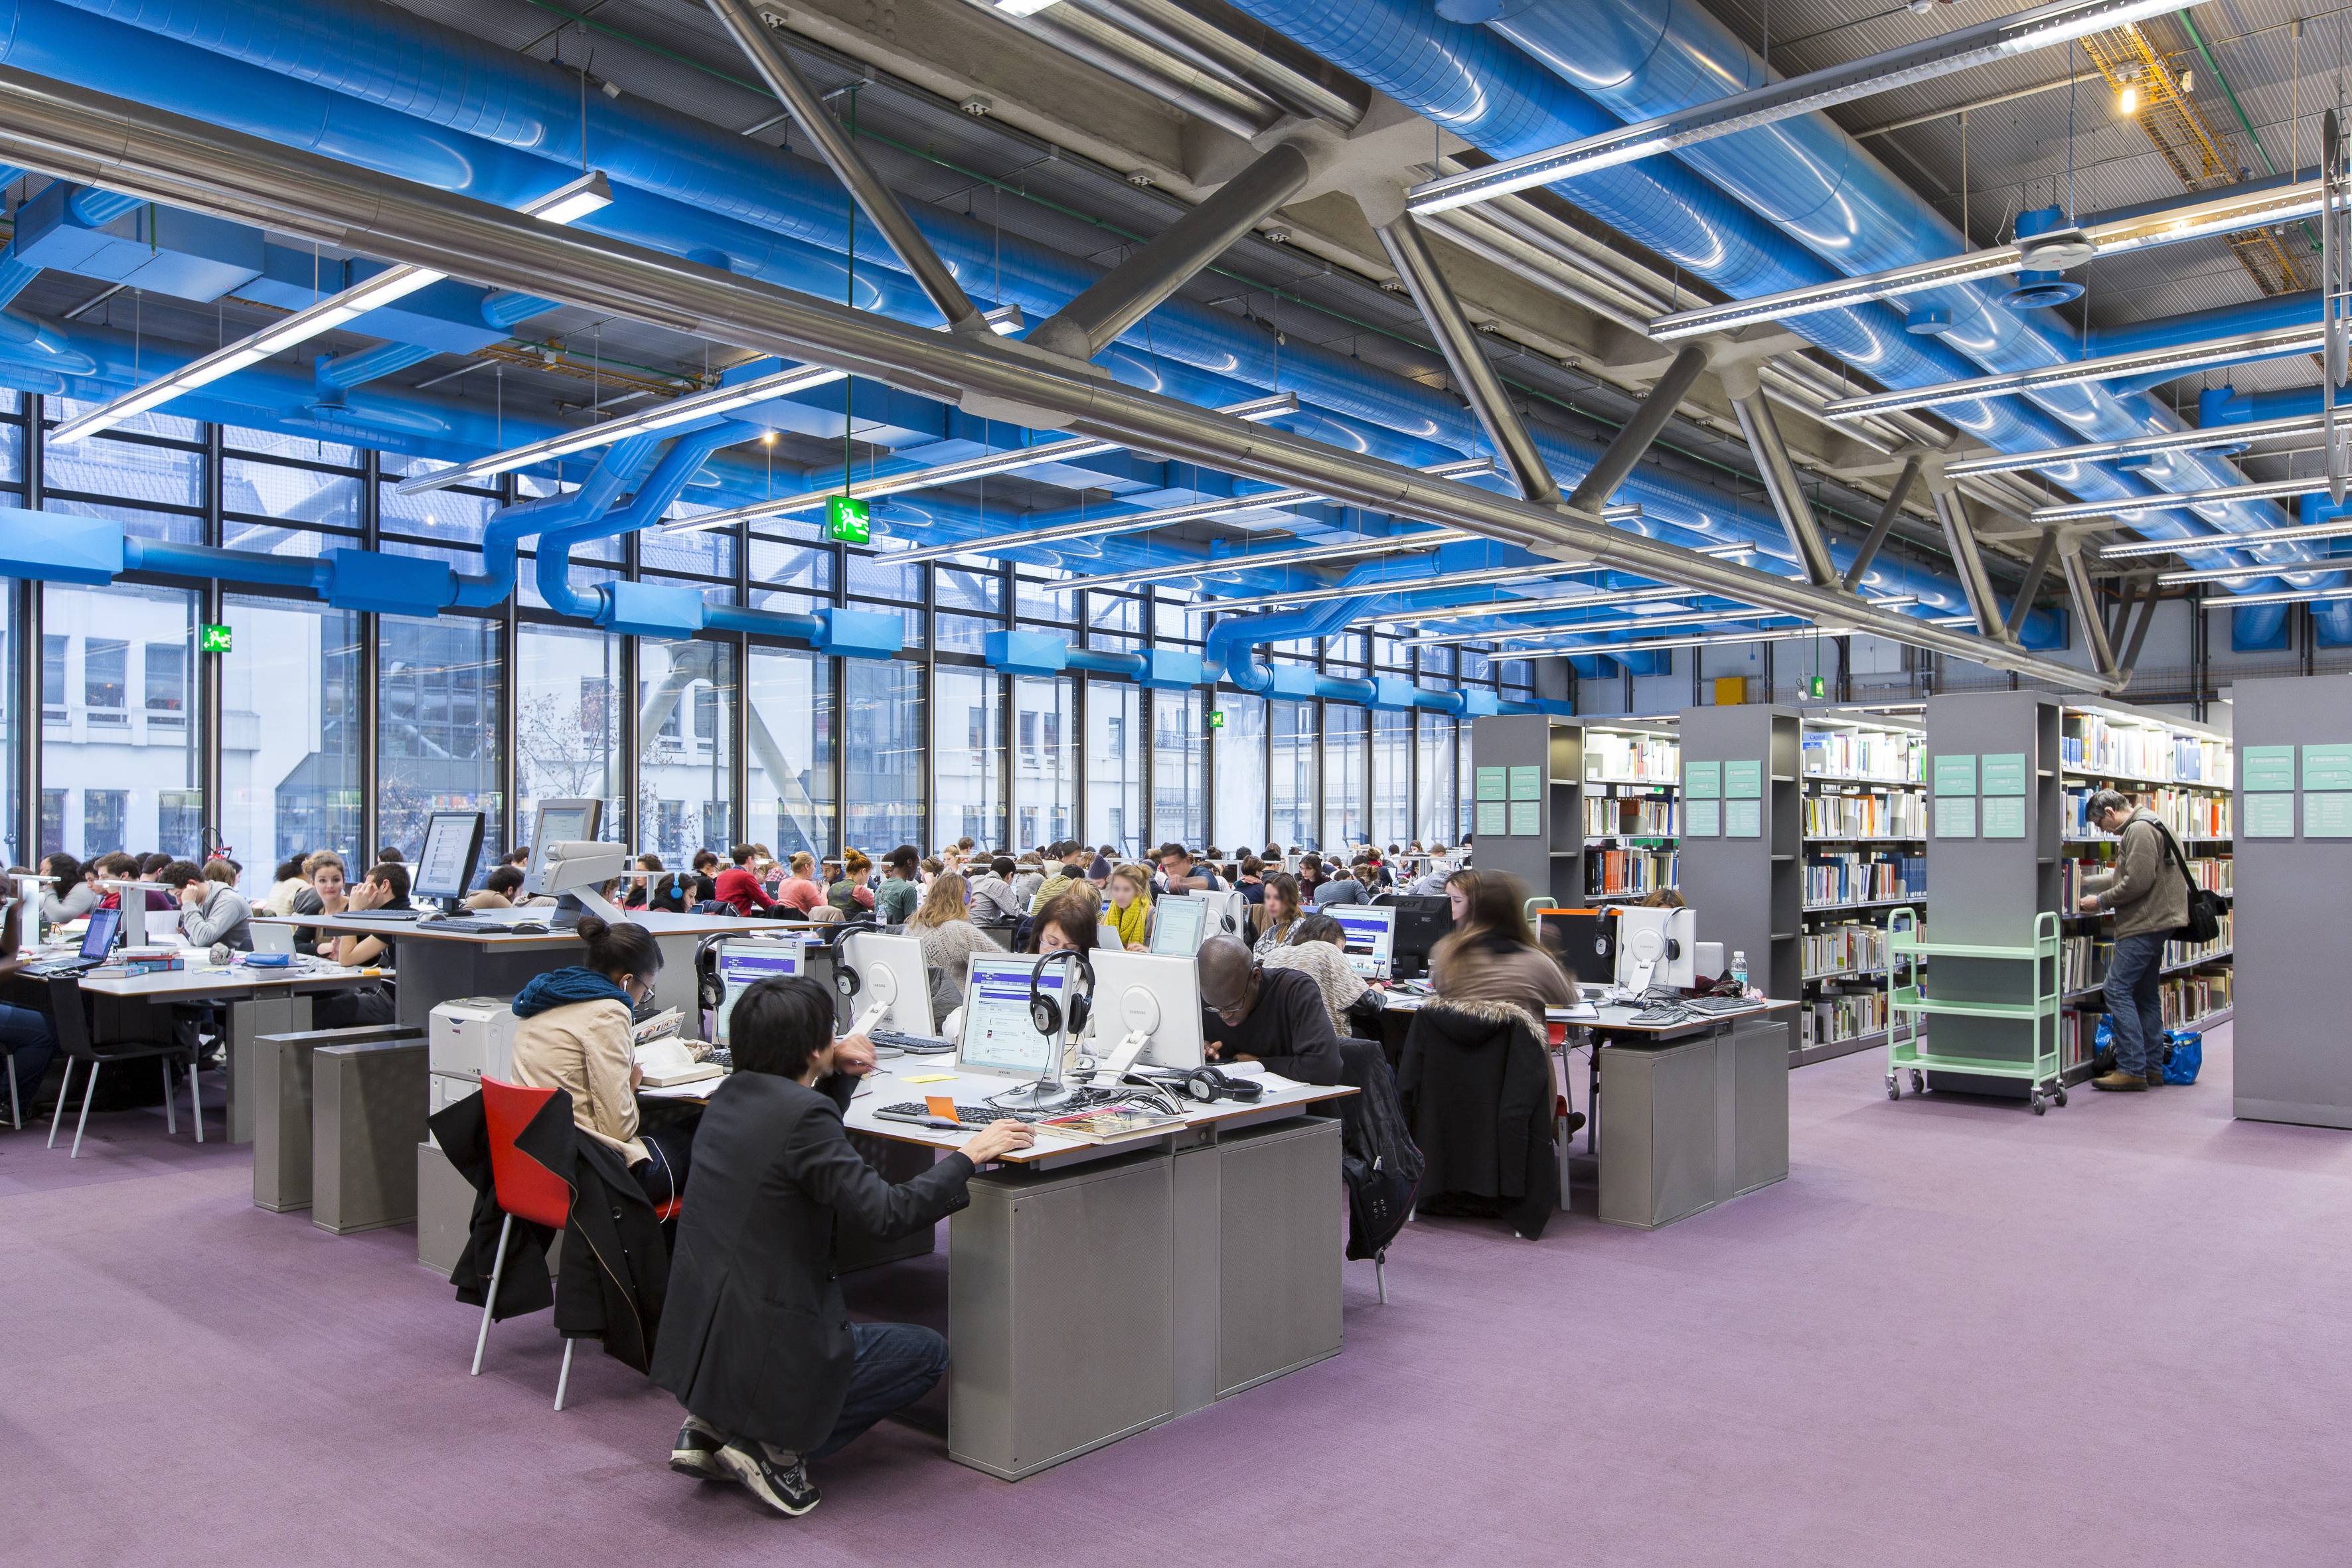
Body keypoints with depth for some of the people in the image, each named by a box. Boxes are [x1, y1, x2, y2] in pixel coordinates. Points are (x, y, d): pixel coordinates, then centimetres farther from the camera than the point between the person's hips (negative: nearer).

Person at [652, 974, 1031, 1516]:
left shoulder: (729, 1095, 4)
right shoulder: (800, 1112, -22)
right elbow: (885, 1214, -23)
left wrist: (842, 1074, 11)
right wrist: (970, 1155, -14)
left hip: (697, 1340, 8)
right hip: (762, 1353, -8)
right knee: (928, 1352, 12)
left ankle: (713, 1426, 19)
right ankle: (775, 1445, 2)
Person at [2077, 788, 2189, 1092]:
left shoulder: (2140, 830, -14)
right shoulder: (2143, 827, 20)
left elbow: (2137, 882, -21)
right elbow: (2124, 875, 26)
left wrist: (2101, 902, -11)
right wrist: (2084, 883, 23)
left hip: (2145, 923, -11)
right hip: (2154, 921, 11)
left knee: (2118, 990, -10)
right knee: (2146, 993, 13)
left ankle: (2132, 1069, -11)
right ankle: (2152, 1068, 18)